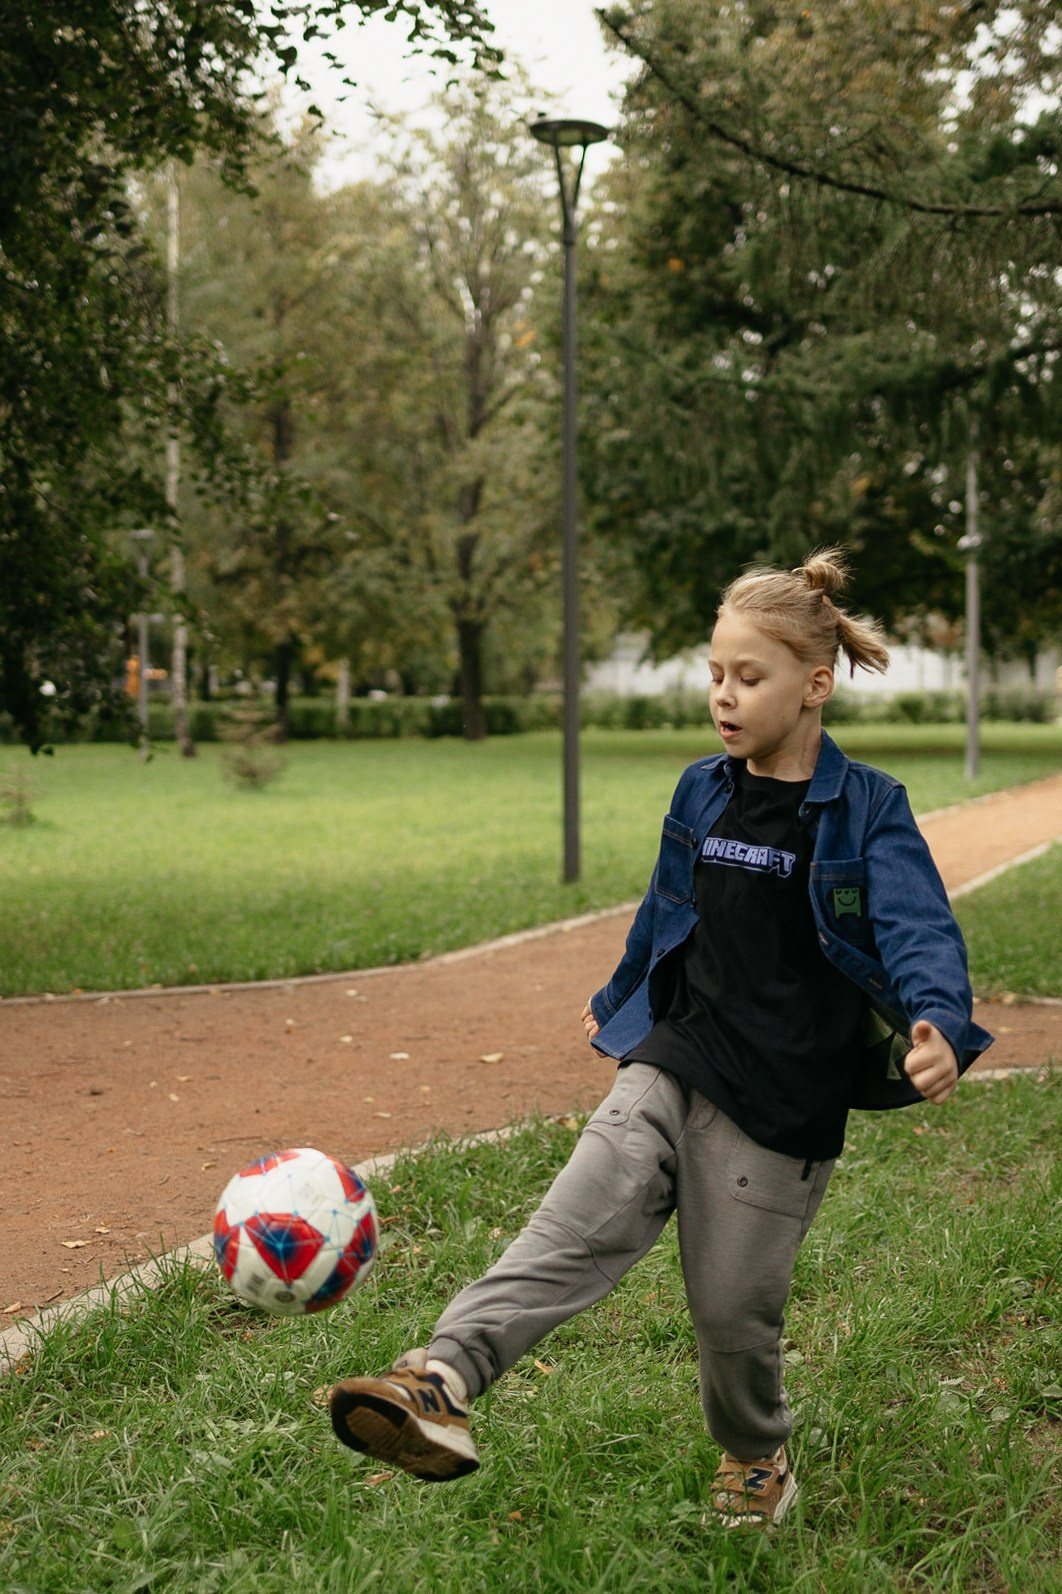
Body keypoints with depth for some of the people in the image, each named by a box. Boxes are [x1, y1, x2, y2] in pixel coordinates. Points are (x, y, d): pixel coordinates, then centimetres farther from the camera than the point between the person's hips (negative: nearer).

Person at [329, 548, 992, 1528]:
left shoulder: (867, 810, -7)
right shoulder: (703, 792, 8)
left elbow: (919, 927, -20)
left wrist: (939, 1025, -40)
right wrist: (620, 997, 37)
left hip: (786, 1096, -4)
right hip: (673, 1061, 4)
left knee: (734, 1303, 6)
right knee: (580, 1224, -18)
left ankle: (756, 1459, 35)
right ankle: (441, 1382, -34)